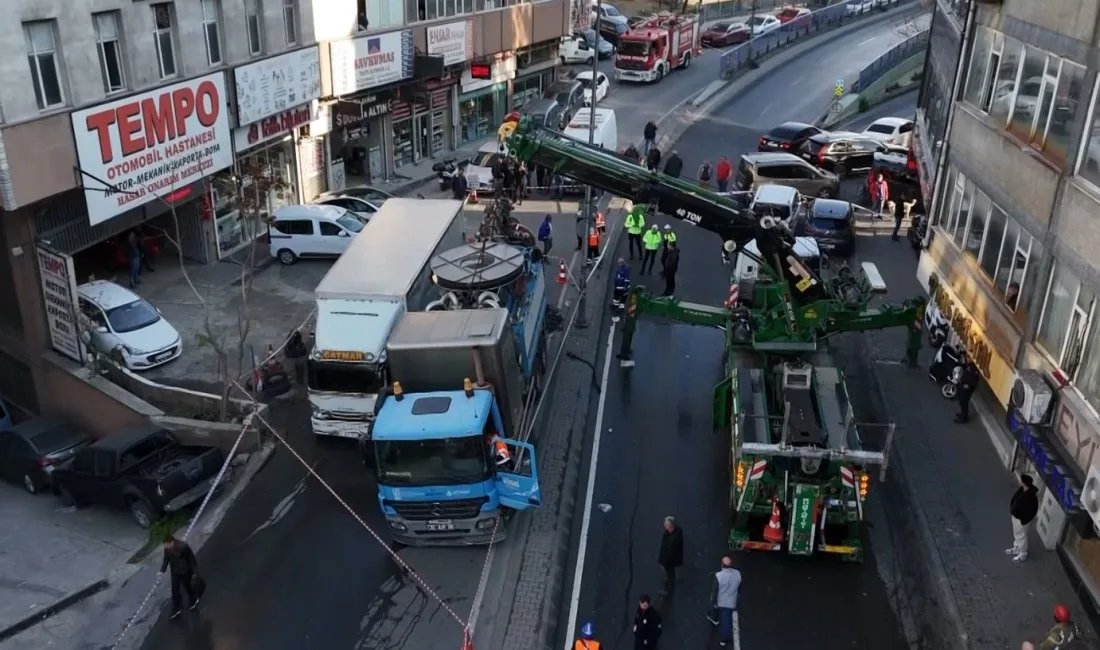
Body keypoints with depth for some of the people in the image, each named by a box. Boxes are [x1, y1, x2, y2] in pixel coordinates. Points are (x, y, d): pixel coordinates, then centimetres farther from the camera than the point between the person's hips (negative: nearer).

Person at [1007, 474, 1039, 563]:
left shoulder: (1031, 496, -35)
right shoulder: (1022, 489, -9)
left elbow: (1033, 510, -26)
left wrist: (1024, 521, -18)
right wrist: (1011, 509, 16)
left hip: (1021, 518, -9)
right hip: (1015, 515, 9)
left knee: (1021, 536, 13)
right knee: (1016, 534, 27)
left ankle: (1023, 554, 33)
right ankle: (1016, 549, 48)